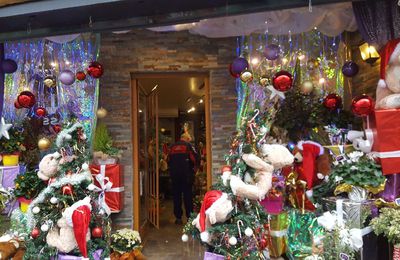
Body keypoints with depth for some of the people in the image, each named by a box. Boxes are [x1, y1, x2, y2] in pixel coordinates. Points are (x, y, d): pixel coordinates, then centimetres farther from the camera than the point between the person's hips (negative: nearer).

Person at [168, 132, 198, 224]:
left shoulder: (172, 146, 12)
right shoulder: (188, 145, 0)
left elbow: (168, 160, 13)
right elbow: (194, 158, -7)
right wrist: (193, 168, 8)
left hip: (174, 173, 3)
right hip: (186, 173, -3)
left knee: (176, 195, 7)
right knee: (187, 194, 3)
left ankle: (178, 217, 9)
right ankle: (189, 216, 4)